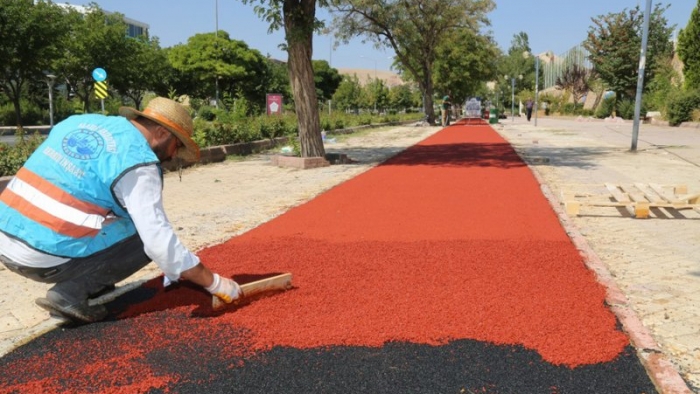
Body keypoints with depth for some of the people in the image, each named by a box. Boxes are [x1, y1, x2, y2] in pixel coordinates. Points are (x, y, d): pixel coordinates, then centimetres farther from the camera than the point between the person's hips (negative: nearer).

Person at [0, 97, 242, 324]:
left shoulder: (80, 121, 10)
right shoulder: (137, 162, -12)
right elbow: (160, 243, -17)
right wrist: (214, 283, -7)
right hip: (44, 258, -8)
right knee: (149, 238, 0)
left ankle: (89, 282, 14)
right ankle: (70, 294, -6)